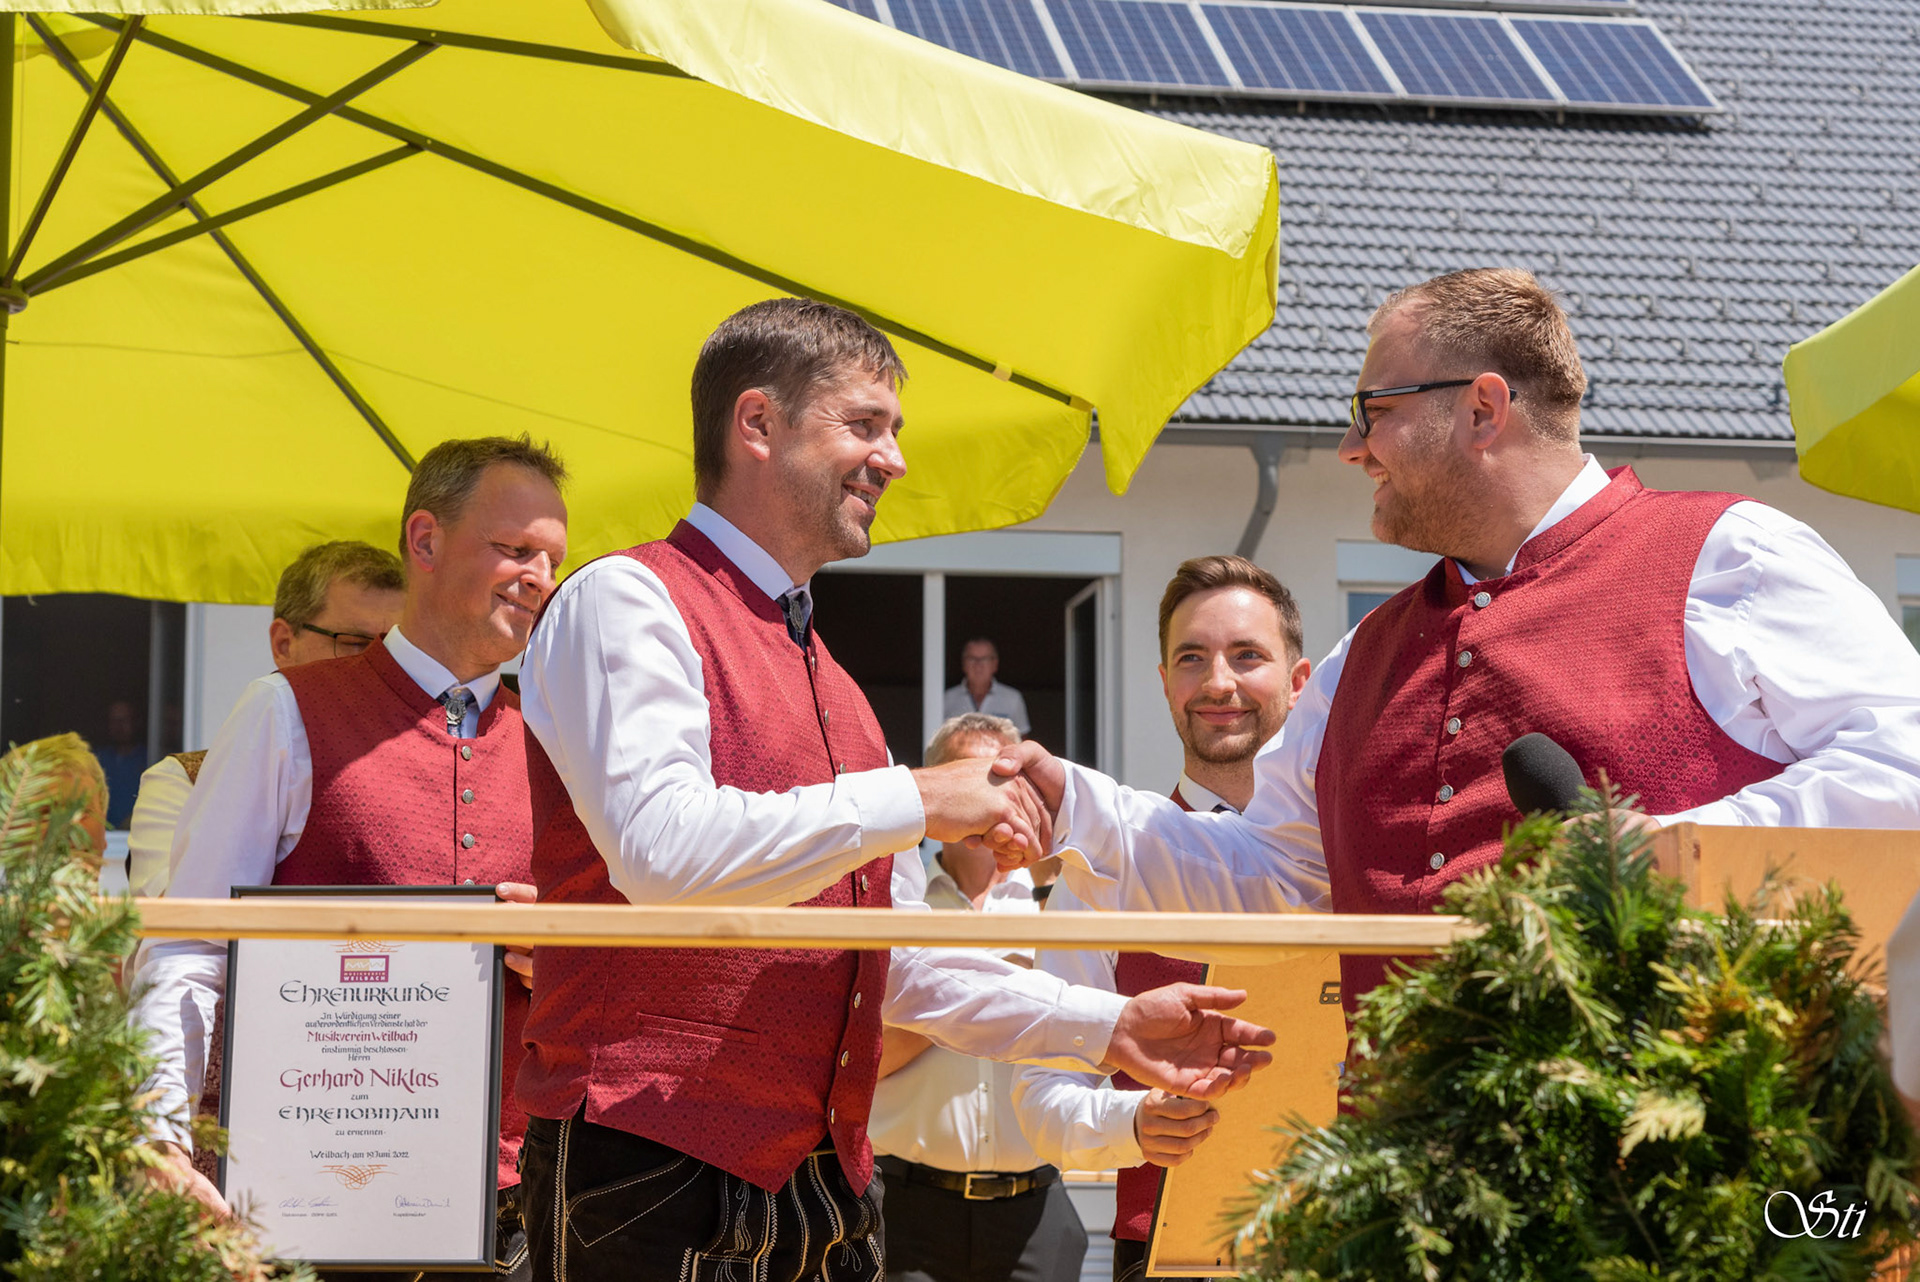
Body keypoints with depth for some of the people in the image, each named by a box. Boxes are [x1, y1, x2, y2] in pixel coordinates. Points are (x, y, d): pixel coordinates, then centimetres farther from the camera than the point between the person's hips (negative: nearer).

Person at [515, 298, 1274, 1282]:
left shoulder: (827, 683, 22)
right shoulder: (626, 602, -4)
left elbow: (897, 956, 25)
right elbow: (659, 848, -21)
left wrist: (1109, 1027, 17)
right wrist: (910, 802, -14)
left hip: (820, 1190, 8)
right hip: (651, 1171, -8)